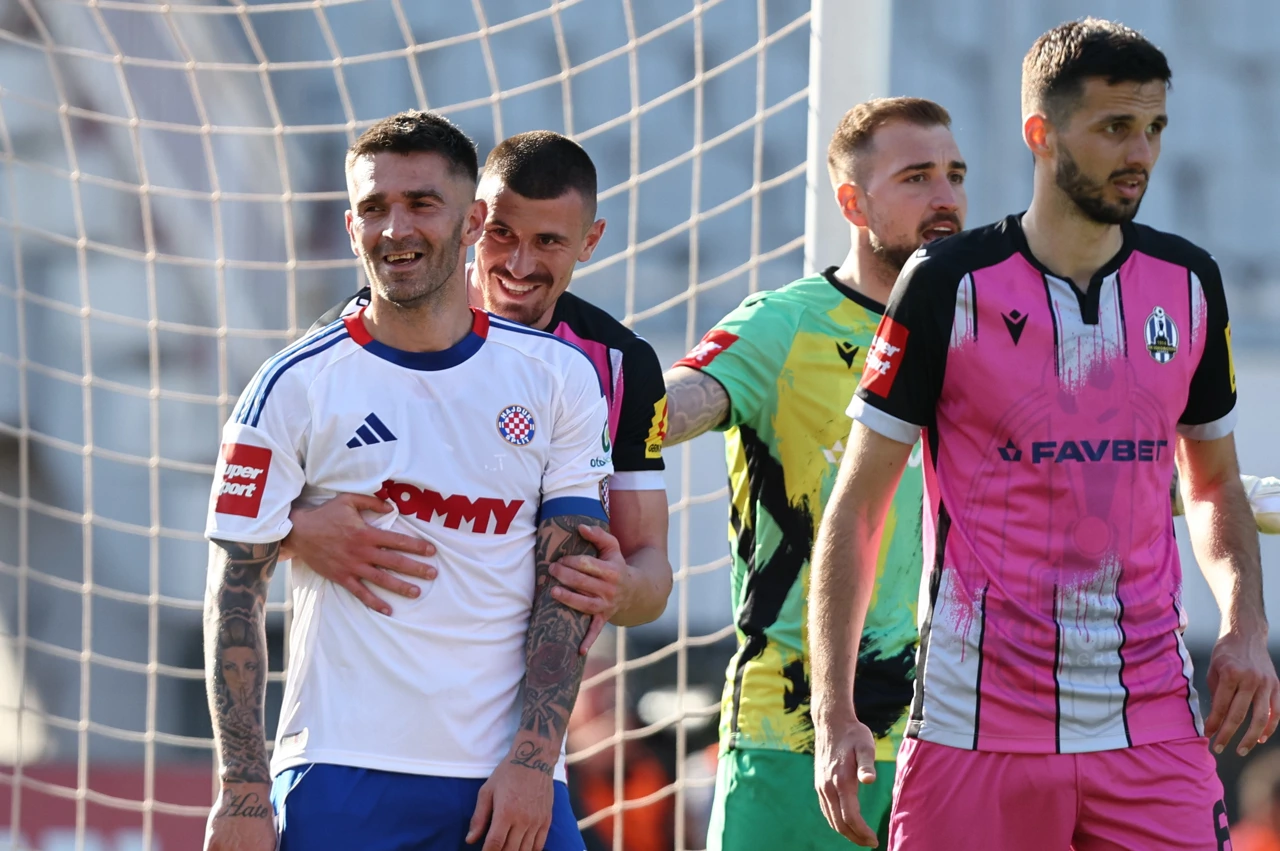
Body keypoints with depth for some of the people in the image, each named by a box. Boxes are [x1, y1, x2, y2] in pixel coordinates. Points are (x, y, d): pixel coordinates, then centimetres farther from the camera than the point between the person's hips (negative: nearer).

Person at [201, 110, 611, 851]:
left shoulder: (560, 374, 6)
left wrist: (532, 761, -6)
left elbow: (568, 578, 5)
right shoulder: (294, 387, 0)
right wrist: (243, 791, -8)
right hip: (341, 776, -2)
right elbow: (236, 594, 0)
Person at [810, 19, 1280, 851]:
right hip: (977, 730, -3)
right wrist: (834, 715, -8)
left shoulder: (1189, 283, 8)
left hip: (1155, 724, 3)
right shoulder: (949, 284, -4)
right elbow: (855, 510, -1)